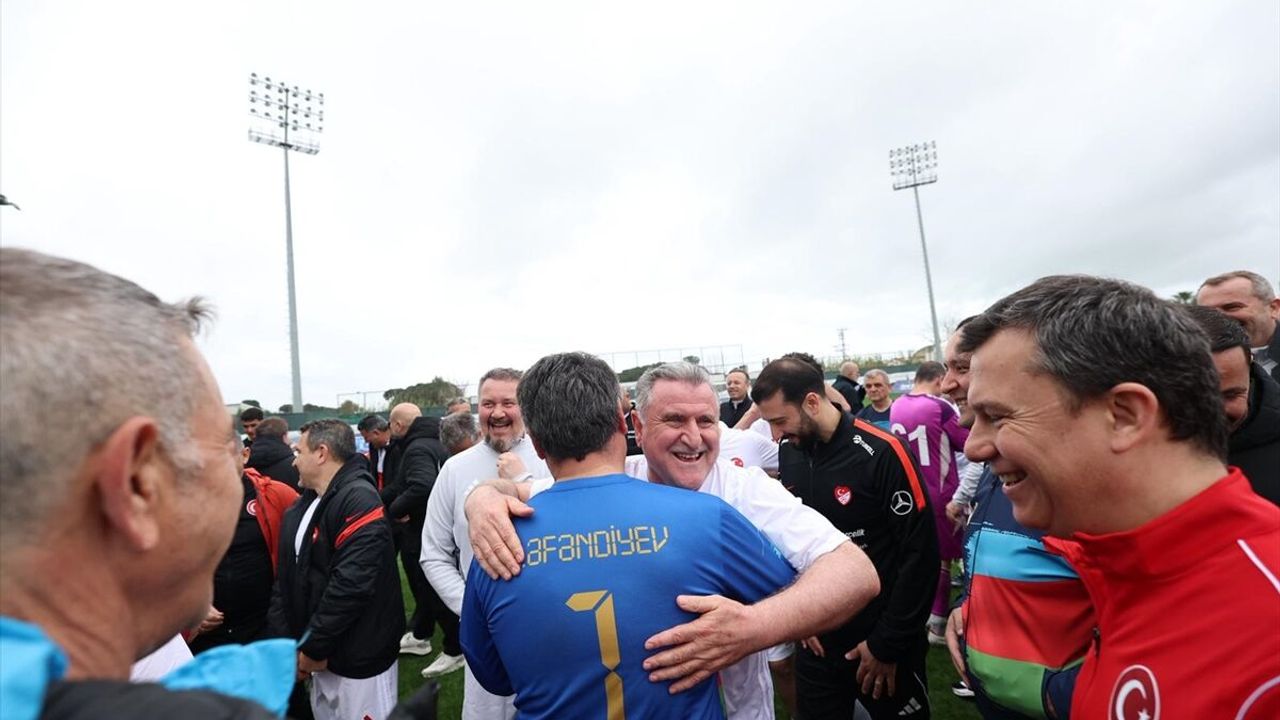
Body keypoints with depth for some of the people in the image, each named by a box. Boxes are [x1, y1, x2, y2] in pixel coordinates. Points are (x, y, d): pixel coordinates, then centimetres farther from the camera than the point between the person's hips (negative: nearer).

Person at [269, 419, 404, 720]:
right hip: (322, 655, 8)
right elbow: (287, 576, 10)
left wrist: (312, 647, -16)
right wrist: (286, 641, 2)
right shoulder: (303, 505, 8)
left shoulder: (359, 500, -21)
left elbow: (352, 585, -27)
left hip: (358, 659, -8)